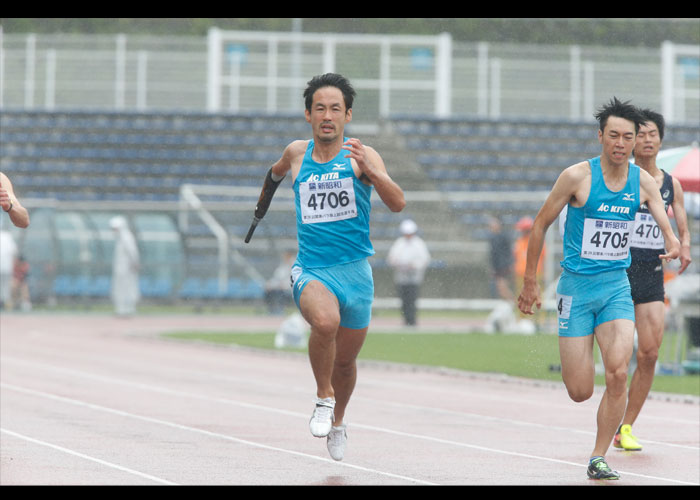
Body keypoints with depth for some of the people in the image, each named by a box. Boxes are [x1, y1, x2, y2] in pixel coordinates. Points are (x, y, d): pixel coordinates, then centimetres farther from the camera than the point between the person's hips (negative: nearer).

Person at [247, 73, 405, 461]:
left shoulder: (362, 155, -5)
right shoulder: (297, 153, 4)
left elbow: (397, 203, -19)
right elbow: (278, 170, 30)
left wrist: (369, 170, -33)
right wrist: (265, 198, 43)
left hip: (355, 269, 0)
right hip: (311, 268, 0)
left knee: (345, 361, 13)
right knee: (325, 321, -33)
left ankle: (337, 421, 43)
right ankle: (323, 397, -9)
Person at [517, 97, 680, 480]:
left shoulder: (643, 182, 1)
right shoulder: (577, 176, -10)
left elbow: (665, 225, -1)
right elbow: (541, 223, -2)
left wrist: (673, 243, -26)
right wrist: (530, 282, 0)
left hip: (616, 286, 3)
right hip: (576, 286, -3)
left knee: (618, 373, -16)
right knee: (580, 392, -4)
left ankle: (598, 459, -2)